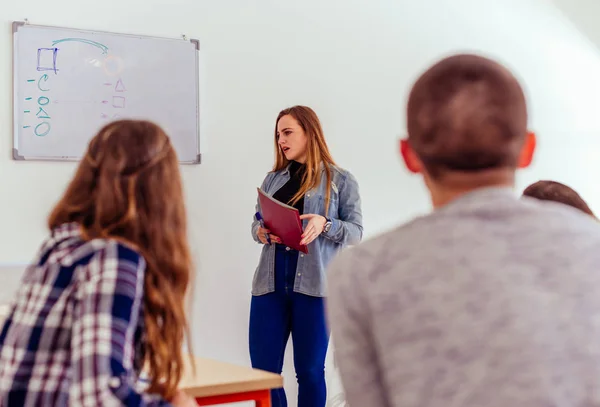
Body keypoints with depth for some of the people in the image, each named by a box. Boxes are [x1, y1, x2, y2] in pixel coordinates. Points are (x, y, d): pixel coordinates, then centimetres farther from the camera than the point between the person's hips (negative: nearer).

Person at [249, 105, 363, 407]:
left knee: (310, 371, 5)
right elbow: (257, 222, 19)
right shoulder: (272, 179, 15)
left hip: (314, 284, -4)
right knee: (263, 370, 3)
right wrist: (260, 232, -4)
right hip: (270, 282, 4)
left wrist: (325, 225, -19)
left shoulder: (340, 180, 2)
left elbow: (356, 231, 0)